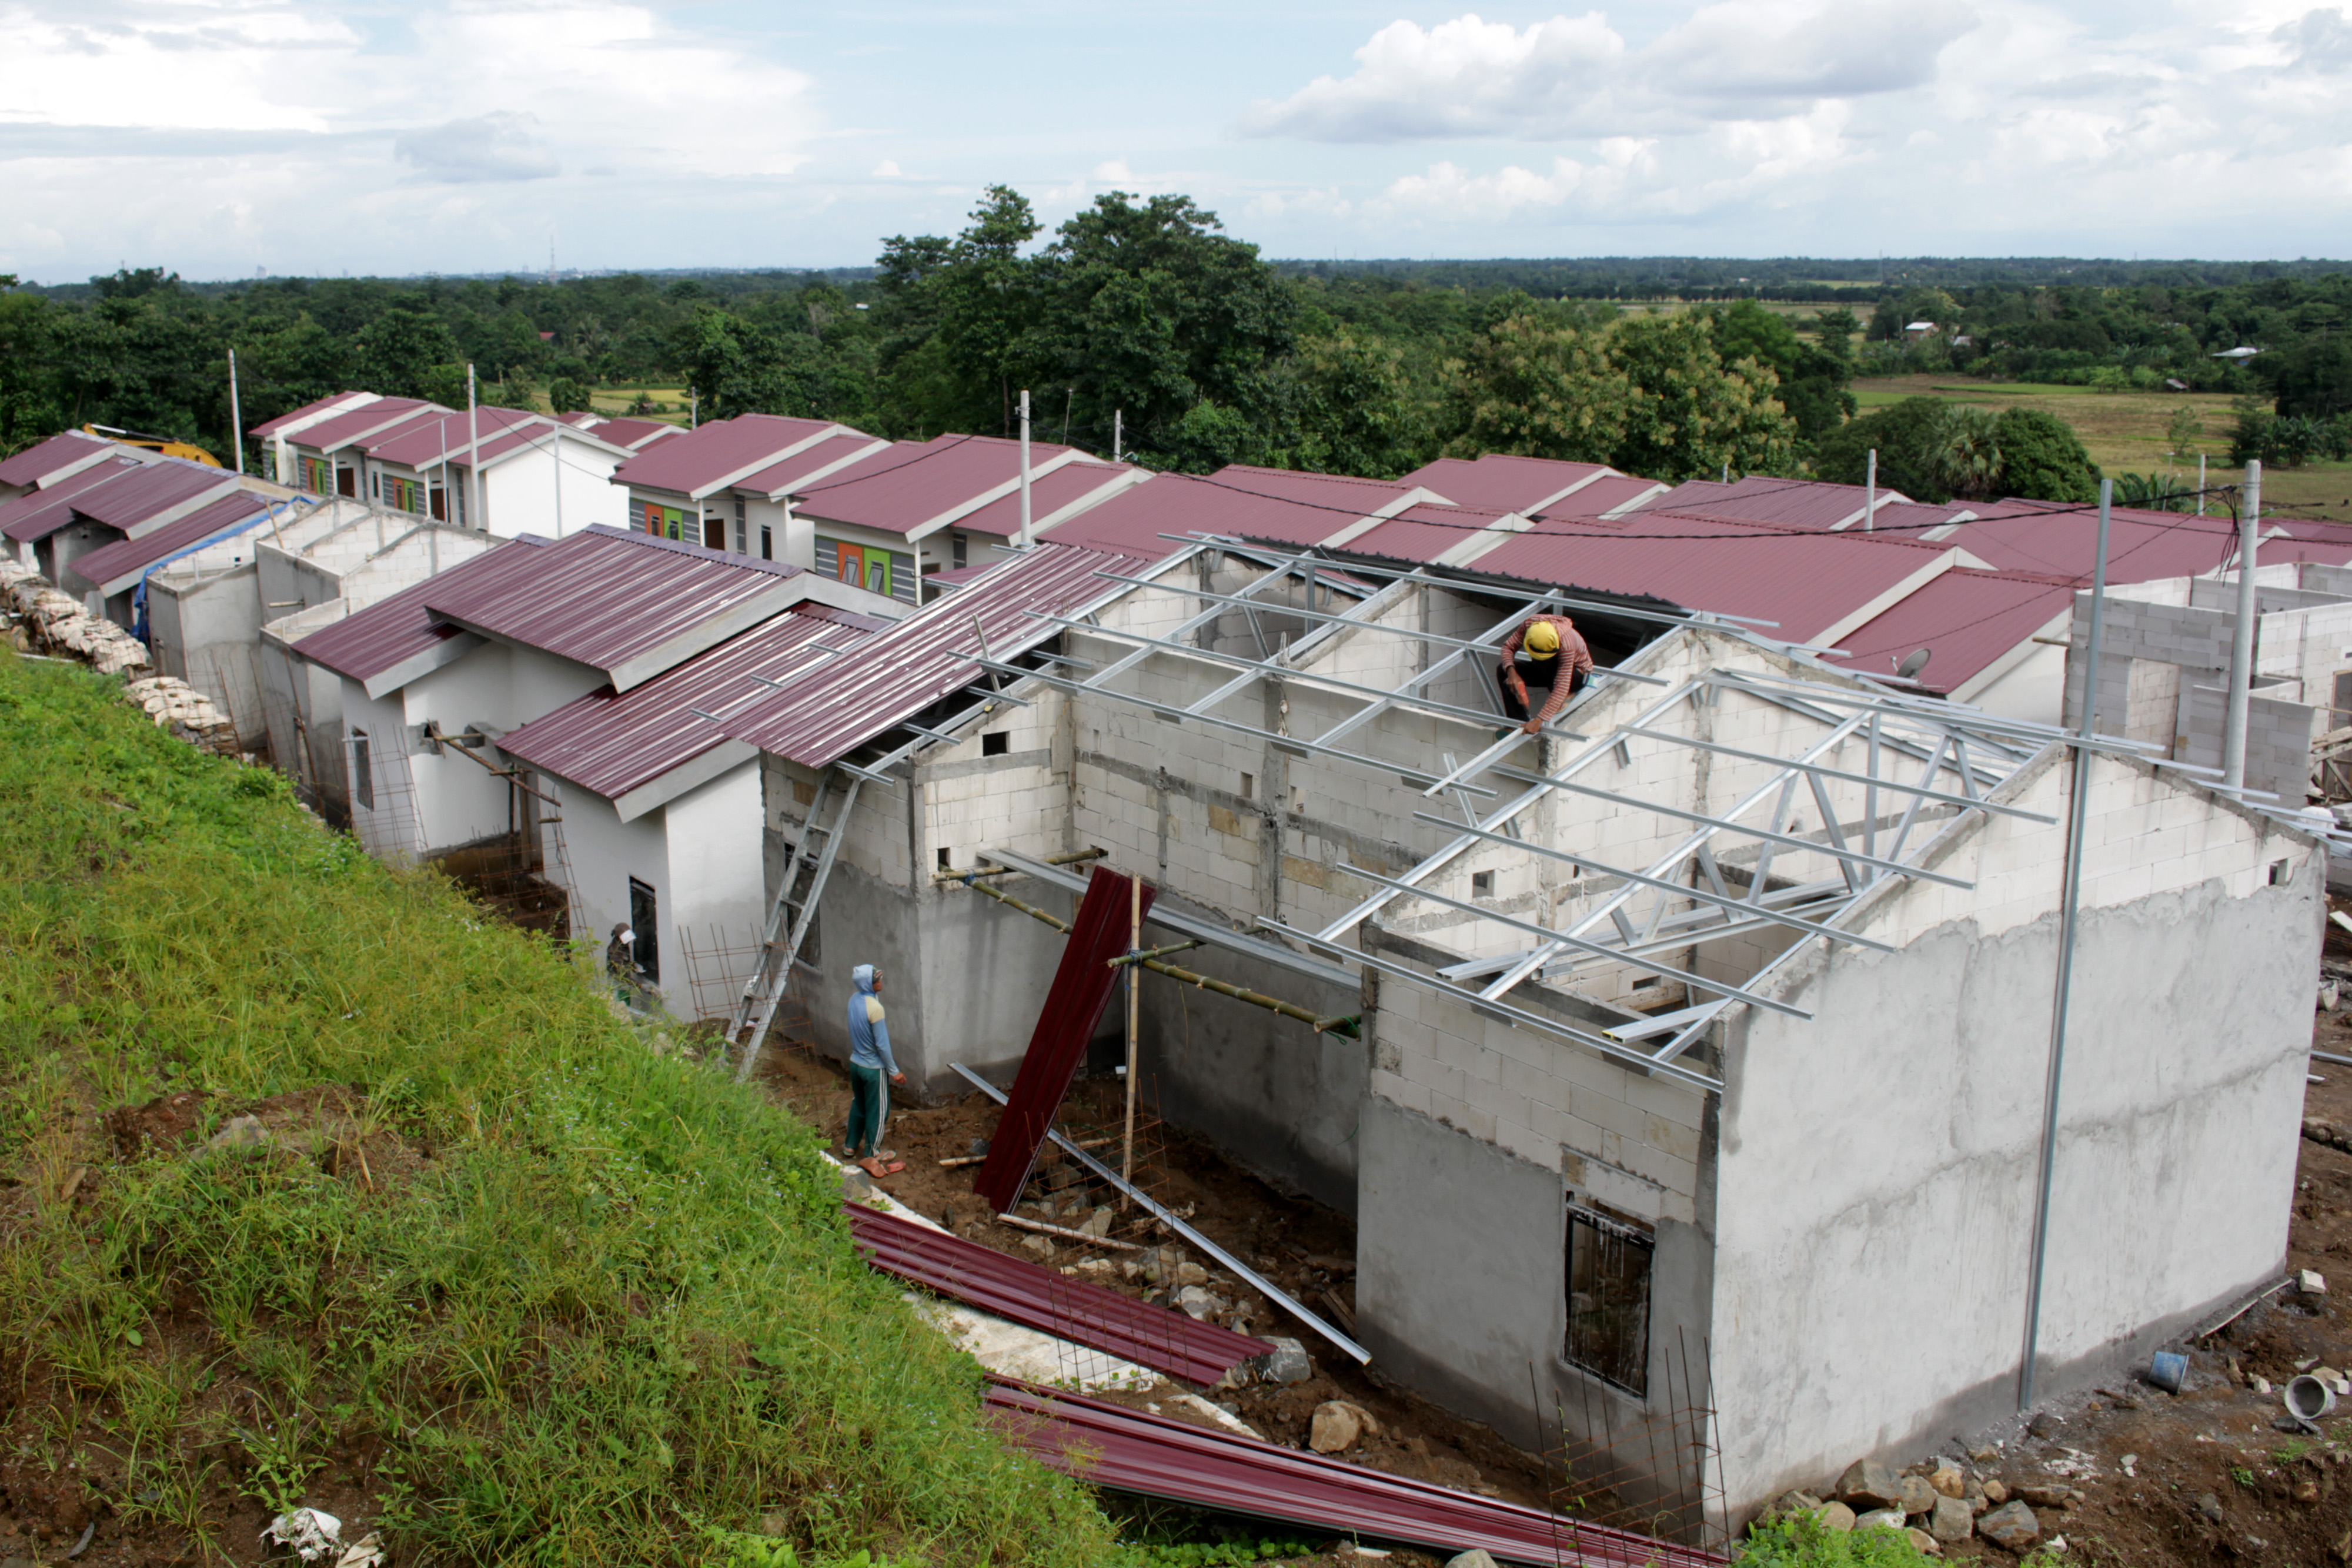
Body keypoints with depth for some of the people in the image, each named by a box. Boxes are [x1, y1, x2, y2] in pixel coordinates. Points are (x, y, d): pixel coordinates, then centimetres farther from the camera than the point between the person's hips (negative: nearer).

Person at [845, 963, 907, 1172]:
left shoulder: (854, 1000, -3)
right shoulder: (875, 1007, -27)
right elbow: (882, 1044, -22)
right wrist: (894, 1071, -14)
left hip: (855, 1062, 8)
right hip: (873, 1068, -8)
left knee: (858, 1105, 24)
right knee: (877, 1111, 8)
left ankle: (852, 1145, 37)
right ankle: (871, 1154, 19)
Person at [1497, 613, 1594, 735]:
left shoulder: (1566, 642, -39)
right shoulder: (1531, 623, -27)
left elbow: (1561, 688, -42)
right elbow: (1508, 646, -15)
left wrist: (1539, 720, -47)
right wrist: (1511, 671, -36)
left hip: (1578, 674, -5)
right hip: (1549, 670, 5)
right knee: (1503, 671, -17)